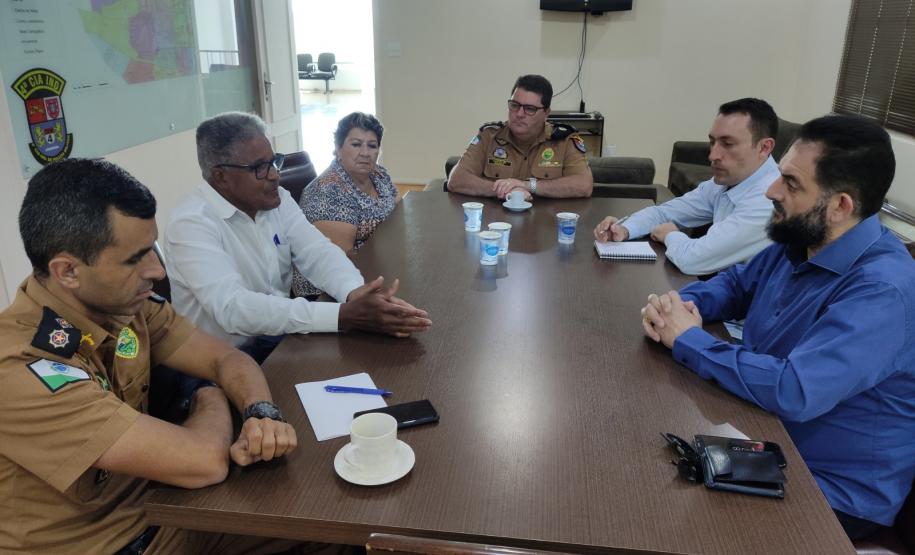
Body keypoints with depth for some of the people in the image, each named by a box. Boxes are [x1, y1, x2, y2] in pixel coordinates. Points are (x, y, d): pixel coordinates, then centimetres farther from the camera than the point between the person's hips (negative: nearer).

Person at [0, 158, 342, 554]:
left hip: (154, 510, 6)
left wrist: (261, 414, -21)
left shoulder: (123, 305, -8)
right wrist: (212, 402, -10)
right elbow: (204, 462, -32)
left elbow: (226, 359, 0)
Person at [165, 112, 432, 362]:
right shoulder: (191, 225, -21)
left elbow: (318, 253, -8)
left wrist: (356, 292, -32)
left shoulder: (277, 199, 1)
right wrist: (343, 316, -40)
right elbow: (232, 308, -33)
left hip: (280, 337, 7)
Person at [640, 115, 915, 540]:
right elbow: (736, 283, 14)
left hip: (832, 491, -7)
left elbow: (792, 392, -39)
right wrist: (677, 304, -9)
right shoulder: (800, 241, -1)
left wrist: (688, 339, -25)